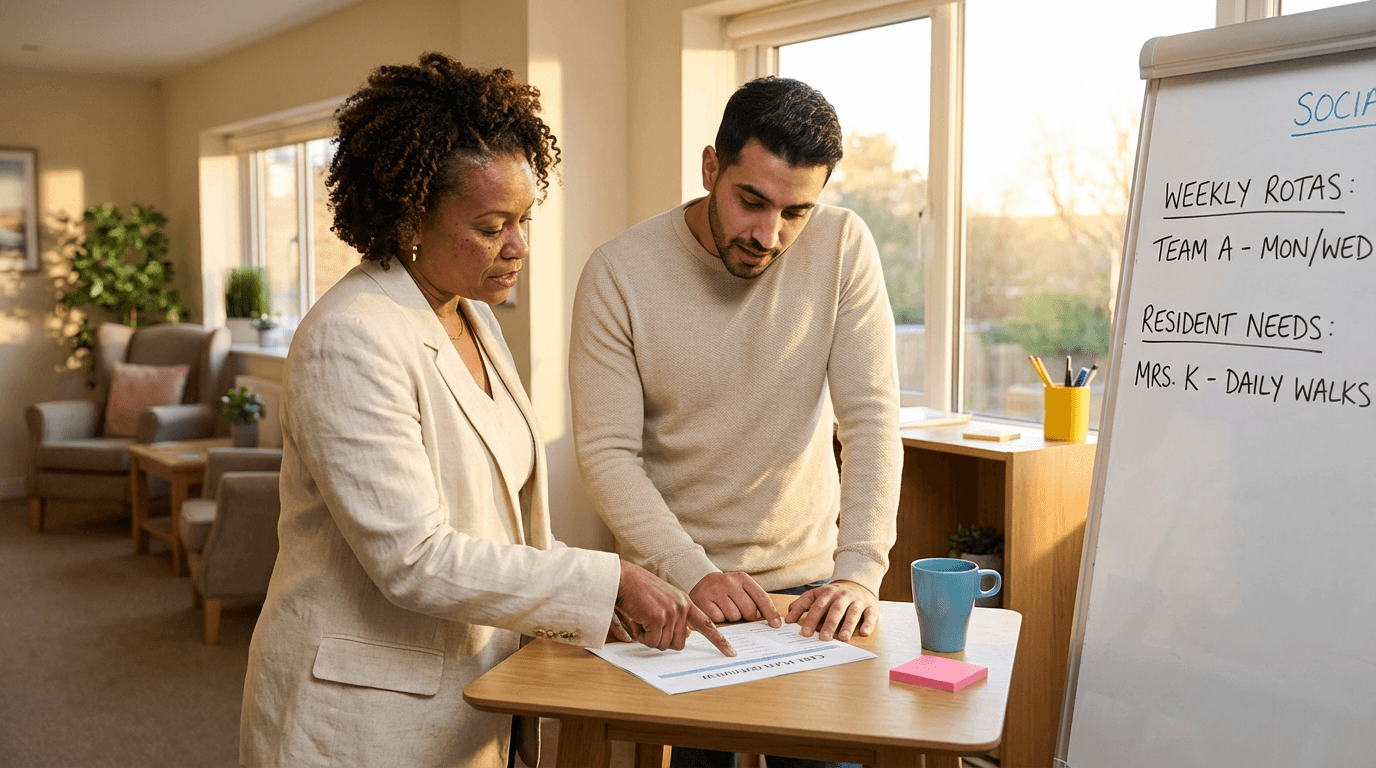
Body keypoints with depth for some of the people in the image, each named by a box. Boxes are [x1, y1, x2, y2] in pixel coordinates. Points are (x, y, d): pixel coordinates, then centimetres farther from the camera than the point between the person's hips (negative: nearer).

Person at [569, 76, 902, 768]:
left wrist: (859, 572, -23)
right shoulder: (617, 274, -14)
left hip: (808, 580, 1)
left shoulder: (843, 247, -11)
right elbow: (607, 453, -14)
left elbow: (870, 419, -13)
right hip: (672, 583, -1)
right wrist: (694, 573, -25)